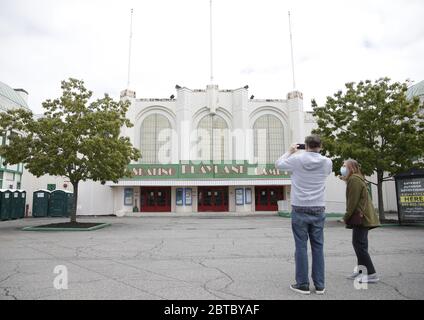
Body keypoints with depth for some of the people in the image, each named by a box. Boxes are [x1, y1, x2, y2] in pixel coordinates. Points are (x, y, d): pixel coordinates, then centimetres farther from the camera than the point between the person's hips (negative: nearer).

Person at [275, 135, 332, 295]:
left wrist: (290, 151, 23)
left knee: (301, 247, 4)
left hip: (300, 210, -2)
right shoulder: (327, 162, 0)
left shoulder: (297, 159, -7)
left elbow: (278, 164, 11)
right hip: (318, 211, 2)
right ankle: (319, 285, 17)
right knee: (318, 247, 10)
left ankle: (303, 284, 11)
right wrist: (316, 153, 24)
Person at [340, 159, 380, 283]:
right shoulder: (356, 179, 19)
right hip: (363, 218, 11)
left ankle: (371, 274, -2)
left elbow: (353, 202, -19)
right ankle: (361, 271, 23)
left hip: (361, 218, -11)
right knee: (358, 244, 15)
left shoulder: (354, 179, -14)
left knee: (359, 245, -7)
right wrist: (348, 217, 14)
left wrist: (346, 217, -11)